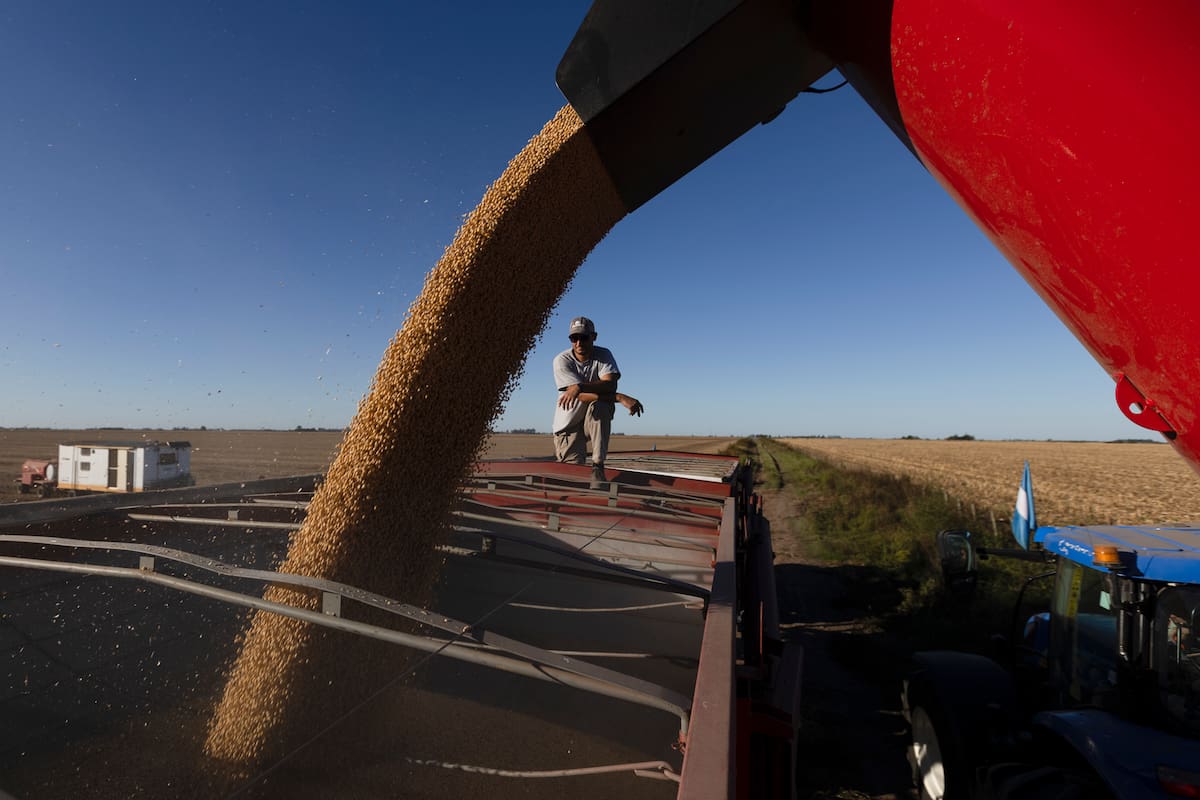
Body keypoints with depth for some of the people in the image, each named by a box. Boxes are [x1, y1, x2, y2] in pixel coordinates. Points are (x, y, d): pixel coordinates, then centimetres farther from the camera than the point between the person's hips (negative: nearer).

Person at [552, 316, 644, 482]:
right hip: (569, 425, -1)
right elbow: (583, 396, -26)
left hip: (596, 422, 1)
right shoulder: (562, 361, -15)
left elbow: (610, 386, -26)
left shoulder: (604, 355, -7)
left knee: (600, 405, -34)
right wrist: (620, 398, -35)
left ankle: (598, 465, -27)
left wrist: (580, 387, -42)